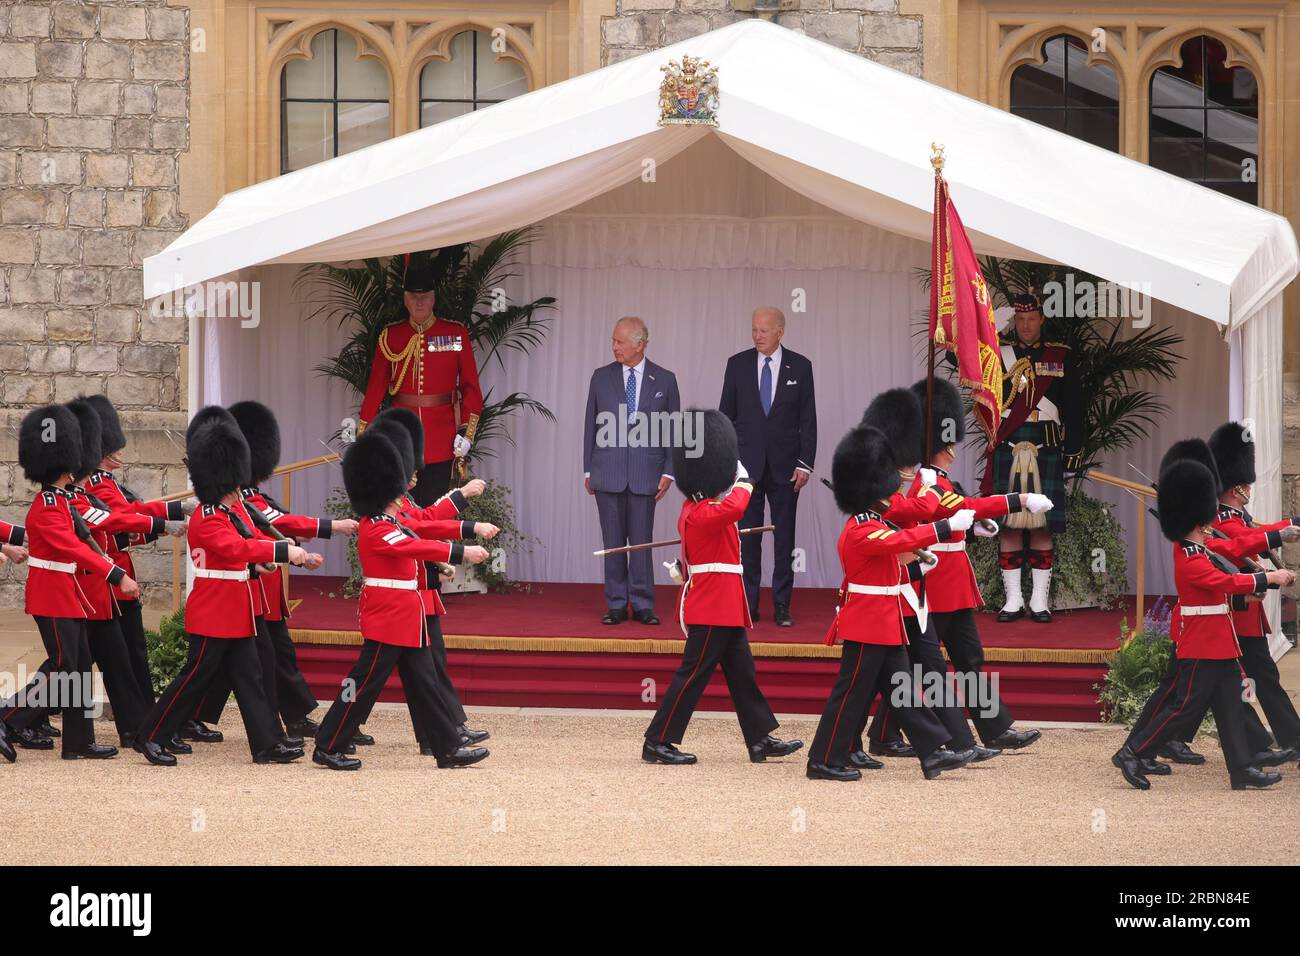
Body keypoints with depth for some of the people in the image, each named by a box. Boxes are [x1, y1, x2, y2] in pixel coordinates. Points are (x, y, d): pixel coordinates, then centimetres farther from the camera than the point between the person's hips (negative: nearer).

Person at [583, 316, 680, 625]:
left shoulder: (664, 380, 3)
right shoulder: (602, 377, 6)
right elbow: (591, 426, 9)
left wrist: (668, 472, -2)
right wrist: (588, 469, 5)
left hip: (645, 472, -1)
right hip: (608, 472, 1)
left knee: (641, 541, 0)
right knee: (613, 541, 4)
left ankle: (642, 605, 6)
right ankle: (616, 605, 9)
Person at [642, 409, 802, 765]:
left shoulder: (698, 508, 12)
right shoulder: (703, 514, -20)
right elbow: (736, 505, -37)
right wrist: (743, 479, -23)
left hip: (723, 609, 10)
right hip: (711, 610, -10)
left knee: (742, 673, 12)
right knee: (694, 673, -5)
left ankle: (761, 740, 17)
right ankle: (658, 743, 0)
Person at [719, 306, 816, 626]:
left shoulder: (800, 367, 2)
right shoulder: (737, 364, 4)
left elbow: (808, 419, 2)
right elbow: (726, 415, 7)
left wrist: (805, 463, -4)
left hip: (784, 464, -1)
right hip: (747, 463, 1)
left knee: (784, 537, 2)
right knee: (747, 536, 2)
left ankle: (782, 606, 6)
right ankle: (748, 605, 7)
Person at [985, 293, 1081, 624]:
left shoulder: (1061, 357, 9)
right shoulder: (998, 354, 9)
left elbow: (1074, 409, 9)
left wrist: (1072, 453, 4)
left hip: (1047, 450, 0)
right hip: (1007, 449, 0)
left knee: (1043, 526, 0)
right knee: (1009, 524, 0)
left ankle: (1040, 600, 6)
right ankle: (1013, 600, 7)